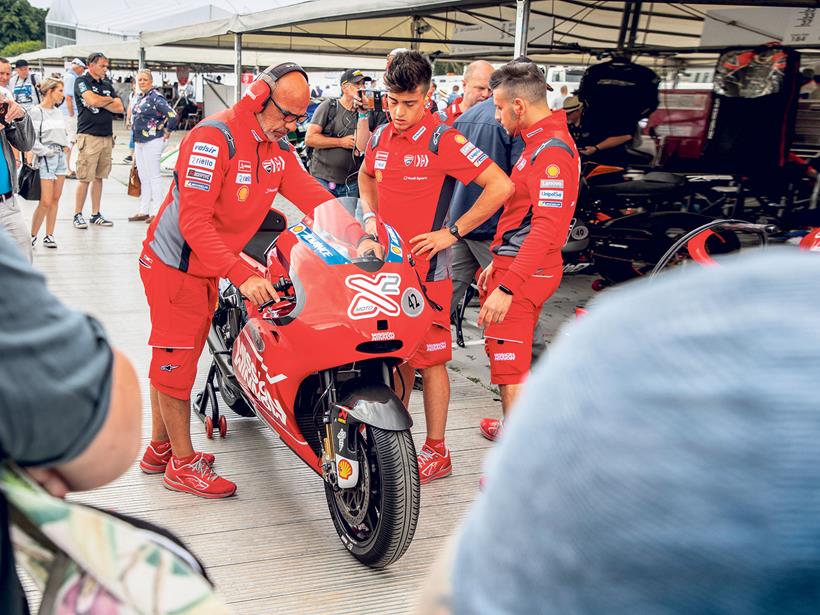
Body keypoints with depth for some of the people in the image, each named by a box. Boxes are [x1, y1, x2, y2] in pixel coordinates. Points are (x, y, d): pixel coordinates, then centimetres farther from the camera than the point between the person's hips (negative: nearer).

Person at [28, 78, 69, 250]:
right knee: (45, 202, -8)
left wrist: (66, 147, 5)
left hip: (61, 157, 7)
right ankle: (32, 236, 6)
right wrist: (46, 152, -11)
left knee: (55, 199, 7)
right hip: (46, 159, -7)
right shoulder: (36, 112, -8)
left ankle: (49, 235, 14)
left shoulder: (58, 112, 13)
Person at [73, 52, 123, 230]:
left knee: (99, 177, 10)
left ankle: (95, 214, 16)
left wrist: (100, 102, -6)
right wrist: (109, 100, 0)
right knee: (85, 179, -5)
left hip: (107, 136, 6)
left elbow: (120, 108, 7)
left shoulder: (107, 85, 16)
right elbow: (93, 100, -19)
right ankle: (78, 215, 3)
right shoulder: (81, 81, -2)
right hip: (89, 135, -6)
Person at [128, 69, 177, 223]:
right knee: (143, 178, 13)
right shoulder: (140, 98, 13)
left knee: (154, 176, -4)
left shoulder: (156, 97, -13)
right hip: (139, 141, 9)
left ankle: (156, 212, 2)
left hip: (153, 141, -9)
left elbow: (172, 116, -22)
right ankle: (143, 212, 20)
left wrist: (167, 131, -11)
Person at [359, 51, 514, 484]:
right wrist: (370, 216, 13)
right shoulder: (381, 137, 9)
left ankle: (436, 453, 11)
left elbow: (500, 186, -15)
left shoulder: (443, 140, -12)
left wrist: (452, 232, -14)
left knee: (430, 359, 1)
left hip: (426, 269, -6)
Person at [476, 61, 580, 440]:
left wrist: (506, 287, -33)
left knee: (510, 366, -8)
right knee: (514, 361, 23)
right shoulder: (540, 141, 14)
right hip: (515, 266, 11)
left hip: (524, 275, -11)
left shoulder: (552, 151, -19)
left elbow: (546, 228, -29)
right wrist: (497, 265, 23)